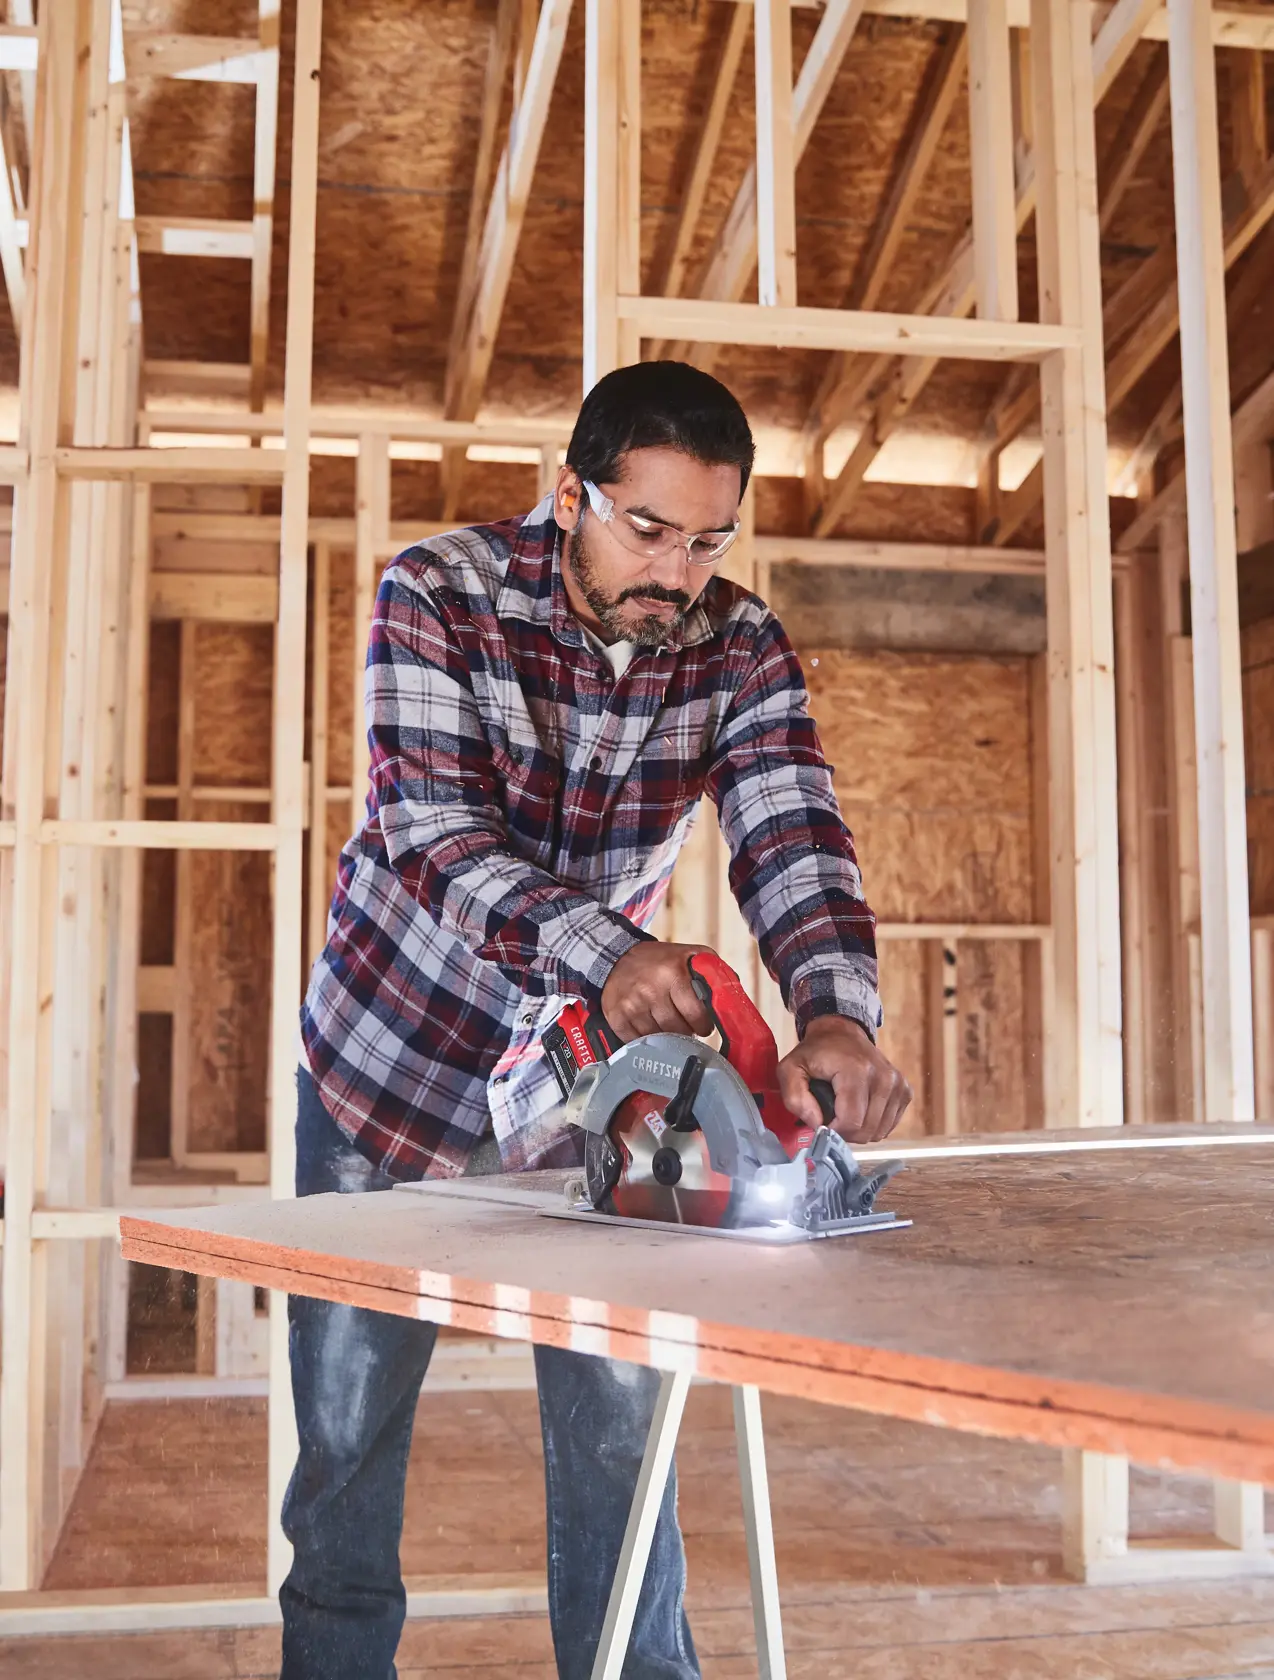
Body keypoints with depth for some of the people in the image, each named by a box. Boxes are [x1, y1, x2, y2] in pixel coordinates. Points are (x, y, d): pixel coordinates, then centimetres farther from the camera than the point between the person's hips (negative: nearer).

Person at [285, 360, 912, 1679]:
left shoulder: (739, 647, -10)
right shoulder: (437, 594, -19)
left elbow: (790, 834, -21)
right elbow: (433, 830, -30)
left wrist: (838, 1015, -42)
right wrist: (605, 951, -47)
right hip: (399, 1047, -1)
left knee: (619, 1416, 4)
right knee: (347, 1416, 10)